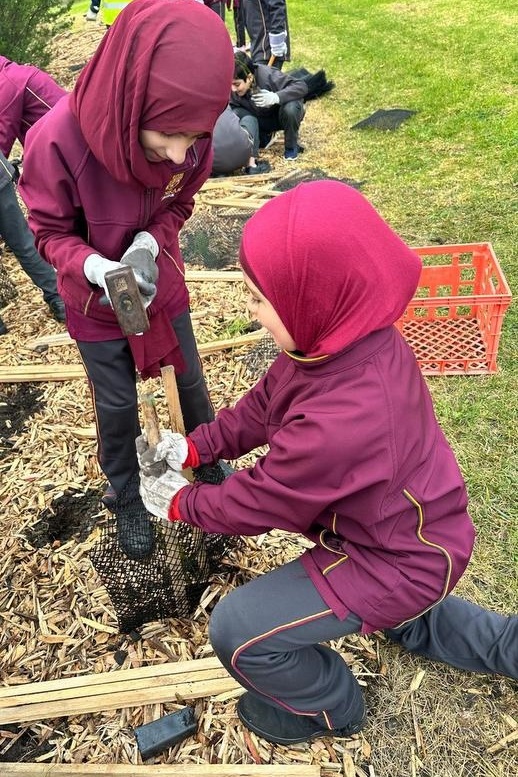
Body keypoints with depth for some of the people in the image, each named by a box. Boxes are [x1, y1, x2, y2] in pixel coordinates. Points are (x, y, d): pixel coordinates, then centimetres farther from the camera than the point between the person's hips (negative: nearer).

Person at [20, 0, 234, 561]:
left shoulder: (187, 133, -23)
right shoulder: (57, 139, -33)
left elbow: (178, 204, -5)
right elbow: (51, 232, -18)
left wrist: (149, 244, -26)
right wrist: (99, 269, -38)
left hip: (161, 283, 3)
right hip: (95, 302, -3)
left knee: (189, 379, 19)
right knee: (117, 405, 11)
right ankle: (124, 497, 39)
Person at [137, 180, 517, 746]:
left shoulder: (338, 424, -42)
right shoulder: (353, 341, -16)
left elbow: (260, 503, -25)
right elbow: (263, 405, -1)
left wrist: (179, 503, -8)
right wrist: (194, 447, -6)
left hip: (396, 561, -9)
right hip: (412, 525, 9)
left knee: (238, 631, -6)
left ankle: (328, 708, 21)